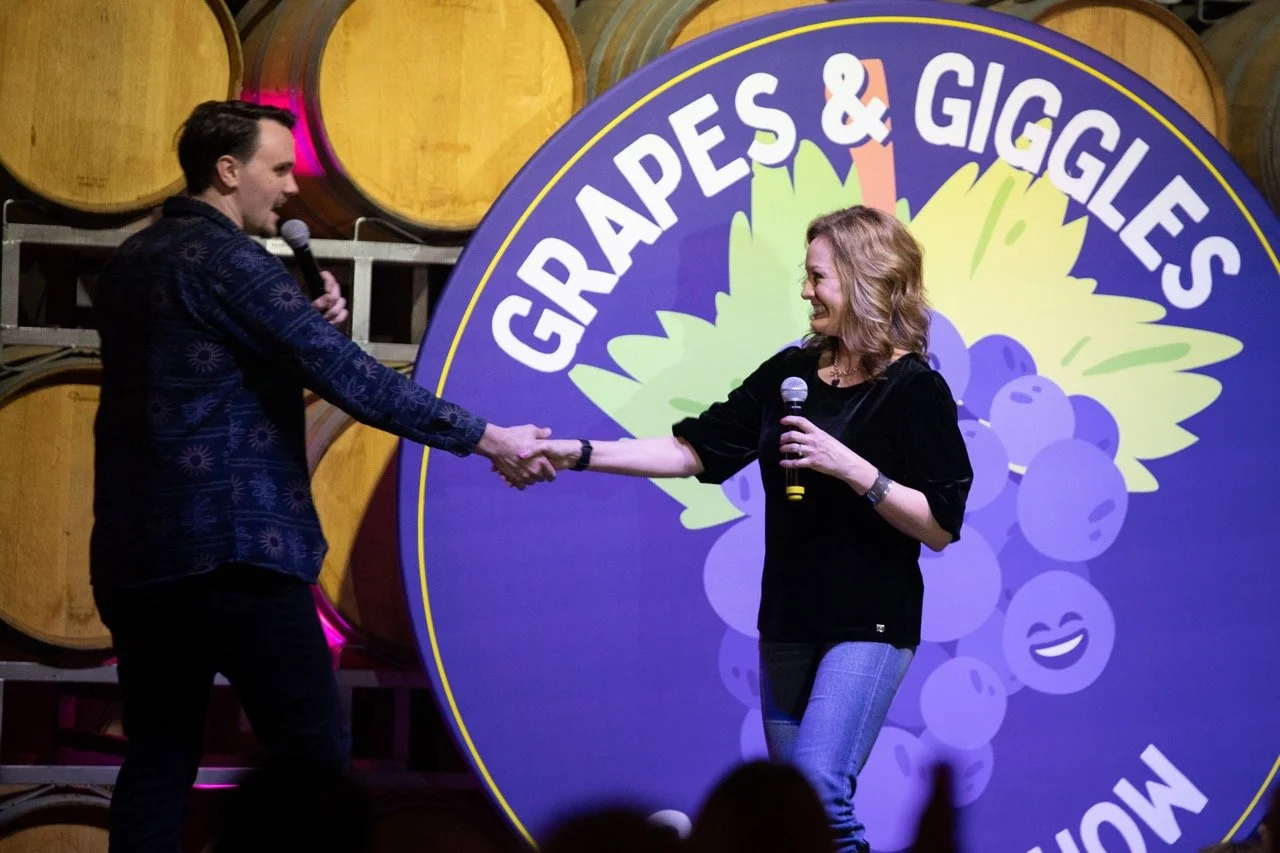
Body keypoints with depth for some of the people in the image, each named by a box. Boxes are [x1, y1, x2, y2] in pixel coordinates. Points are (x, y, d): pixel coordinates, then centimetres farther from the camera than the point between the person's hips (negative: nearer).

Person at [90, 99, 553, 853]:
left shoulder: (134, 261, 15)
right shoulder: (227, 261, -11)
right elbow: (350, 378, -15)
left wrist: (306, 324, 6)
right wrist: (488, 440, -10)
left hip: (134, 556, 9)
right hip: (232, 555, -9)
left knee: (158, 761, 9)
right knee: (315, 760, -2)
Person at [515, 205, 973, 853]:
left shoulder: (915, 390, -9)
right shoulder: (791, 374, 7)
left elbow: (941, 526, -12)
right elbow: (695, 452, 7)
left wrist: (850, 467, -22)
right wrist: (581, 454, -1)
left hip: (869, 627, -6)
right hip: (789, 622, 7)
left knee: (819, 785, -21)